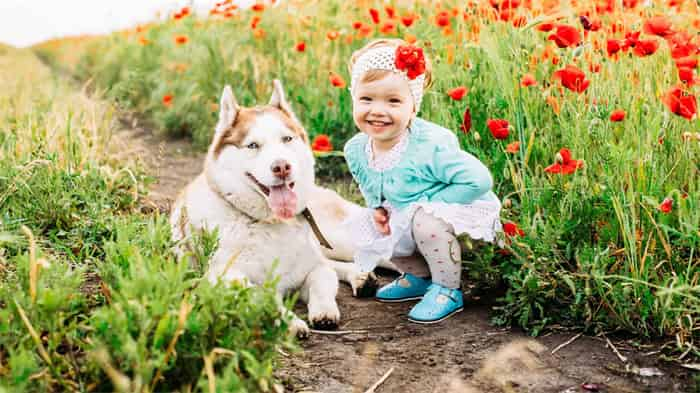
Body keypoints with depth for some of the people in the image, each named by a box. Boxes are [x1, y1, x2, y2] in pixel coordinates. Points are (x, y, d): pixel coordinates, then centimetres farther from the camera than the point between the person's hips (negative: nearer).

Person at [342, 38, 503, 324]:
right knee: (366, 228, 1)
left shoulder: (430, 146, -33)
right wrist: (377, 207, -7)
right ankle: (419, 277, 21)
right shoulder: (356, 150, -10)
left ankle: (448, 291, -10)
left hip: (464, 213, -8)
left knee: (427, 219, -34)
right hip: (406, 216, 8)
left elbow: (478, 180, -32)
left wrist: (428, 204, -27)